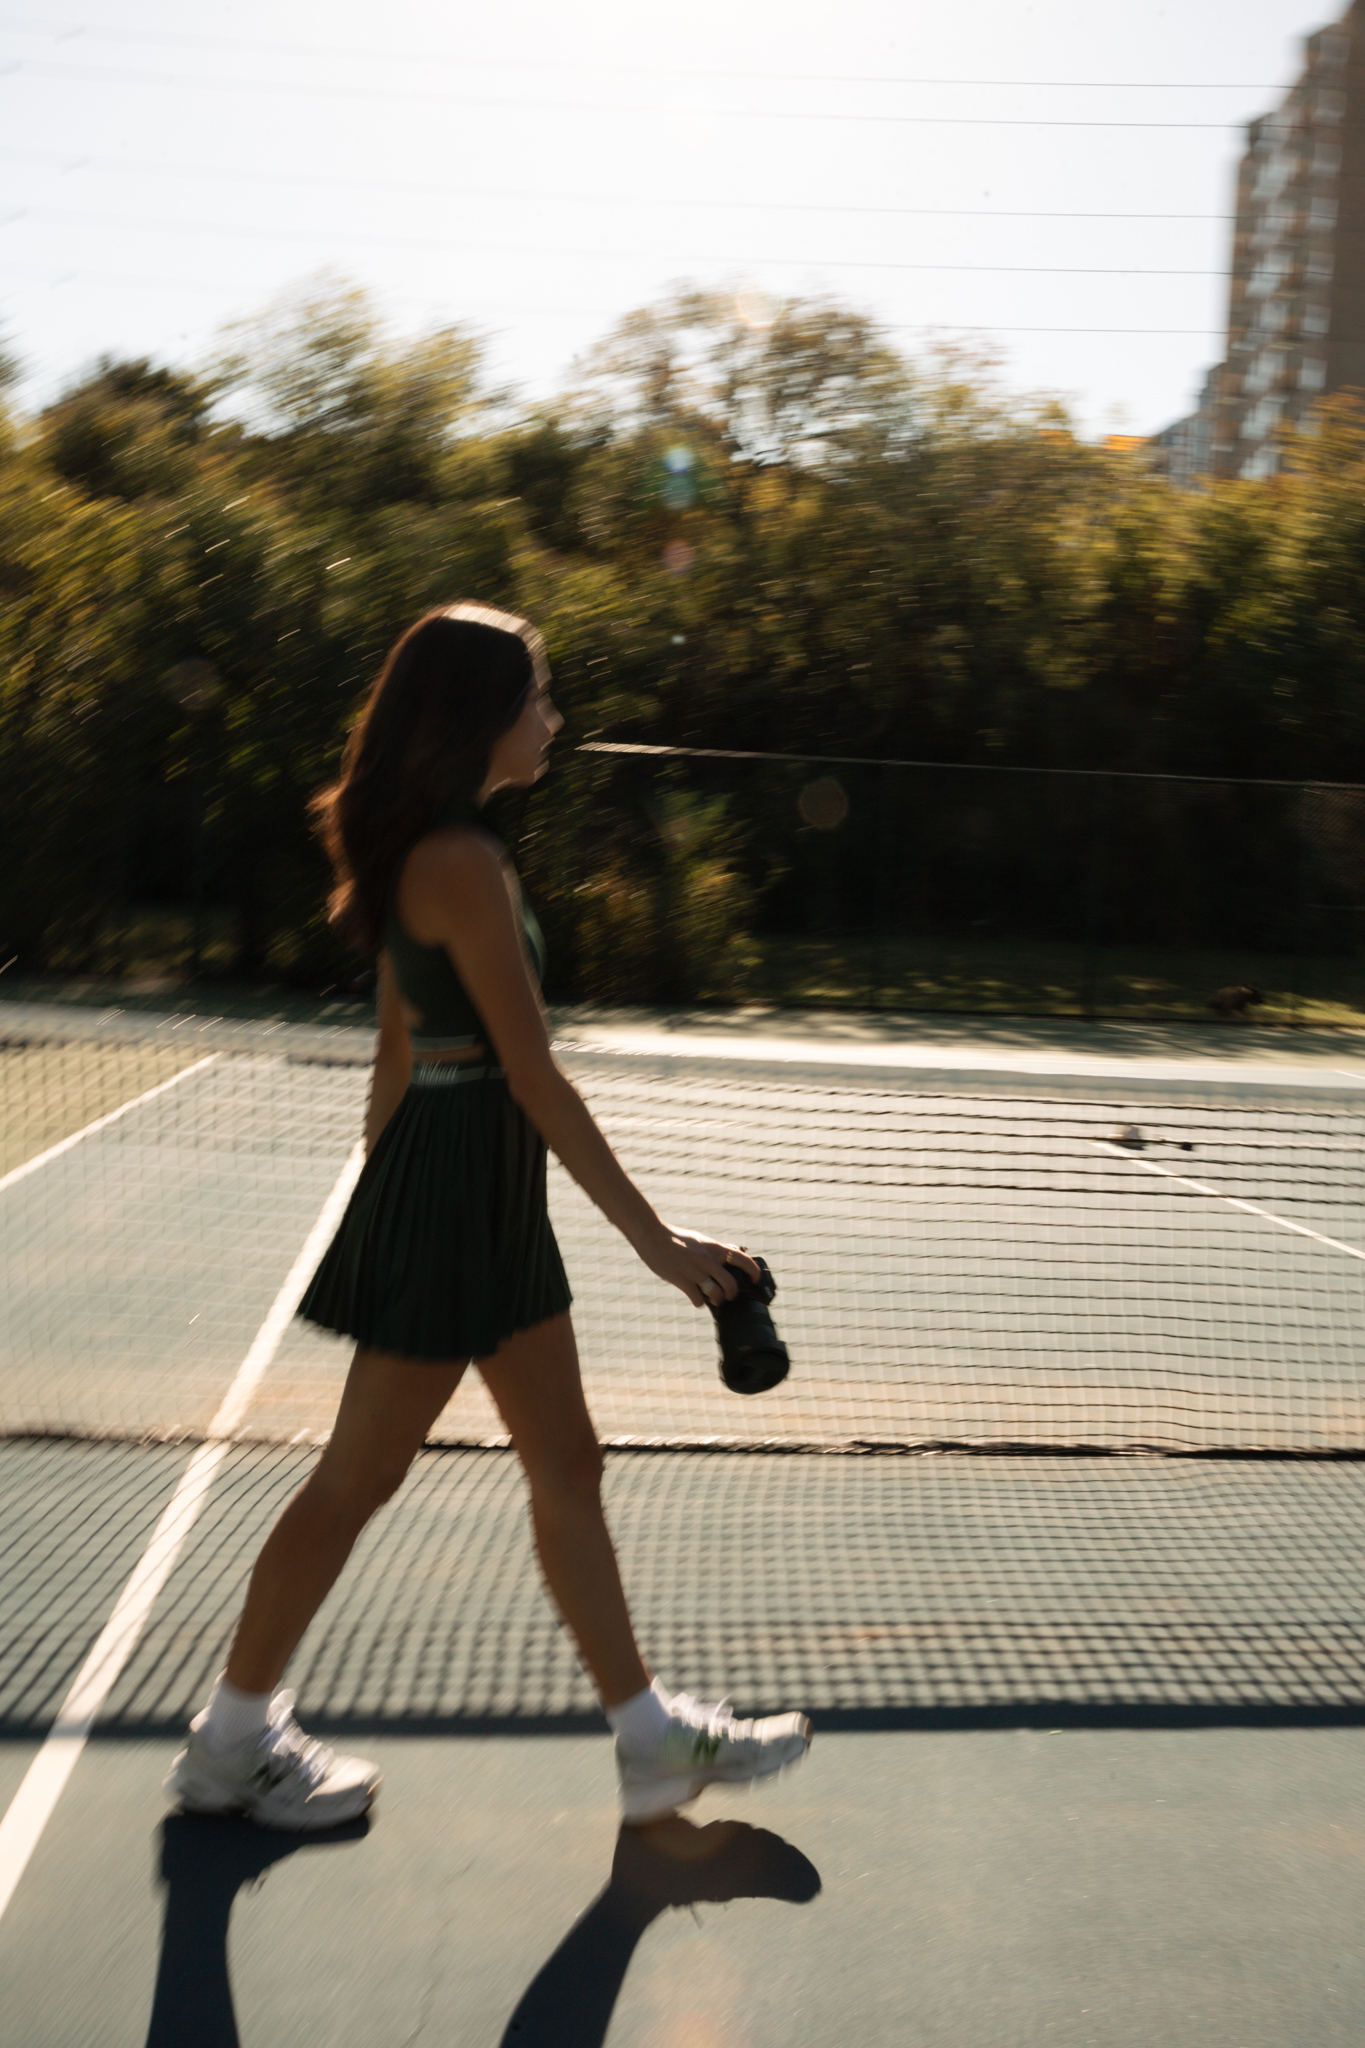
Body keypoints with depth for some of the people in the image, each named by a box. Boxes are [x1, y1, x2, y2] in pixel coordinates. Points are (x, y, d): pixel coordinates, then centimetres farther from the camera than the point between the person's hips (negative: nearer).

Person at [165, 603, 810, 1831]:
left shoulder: (426, 854, 11)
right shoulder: (465, 863, -19)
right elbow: (535, 1077, -22)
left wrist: (388, 1197, 22)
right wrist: (657, 1239, -19)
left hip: (487, 1197, 10)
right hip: (453, 1185, -10)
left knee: (567, 1467, 14)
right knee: (358, 1478, 6)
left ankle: (653, 1740, 26)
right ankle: (232, 1743, 26)